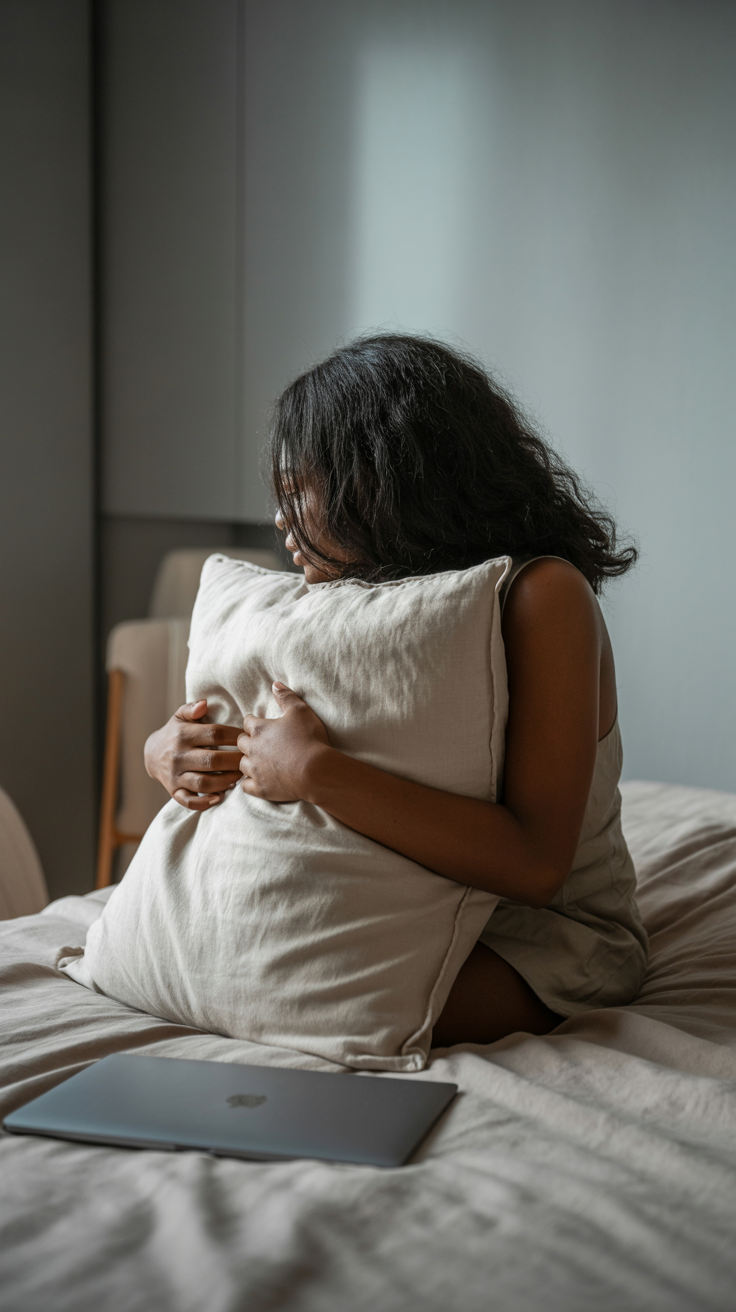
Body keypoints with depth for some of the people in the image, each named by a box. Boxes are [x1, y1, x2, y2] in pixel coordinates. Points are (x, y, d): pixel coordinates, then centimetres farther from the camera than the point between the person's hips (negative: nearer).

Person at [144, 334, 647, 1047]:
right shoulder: (370, 596, 1)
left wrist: (317, 772, -35)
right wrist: (166, 750, -15)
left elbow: (534, 862, -31)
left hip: (550, 934, -6)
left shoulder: (542, 593, -22)